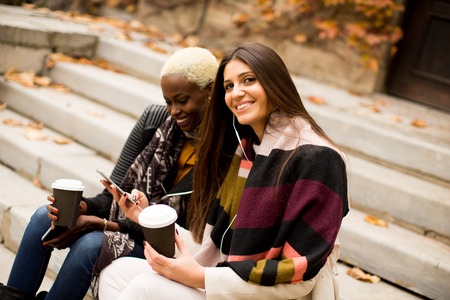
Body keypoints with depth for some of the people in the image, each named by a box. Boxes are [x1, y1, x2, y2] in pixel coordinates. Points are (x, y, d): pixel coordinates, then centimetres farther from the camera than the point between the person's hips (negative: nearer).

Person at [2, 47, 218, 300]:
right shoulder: (170, 126, 2)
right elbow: (128, 189, 3)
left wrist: (101, 224, -21)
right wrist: (84, 207, -15)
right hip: (132, 217, 7)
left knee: (91, 244, -31)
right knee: (43, 217, -9)